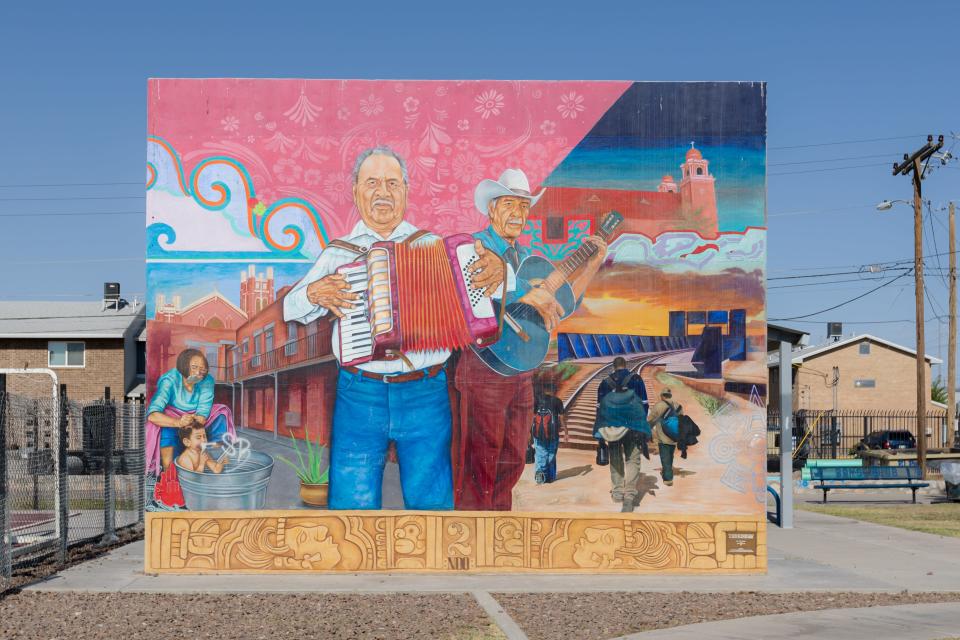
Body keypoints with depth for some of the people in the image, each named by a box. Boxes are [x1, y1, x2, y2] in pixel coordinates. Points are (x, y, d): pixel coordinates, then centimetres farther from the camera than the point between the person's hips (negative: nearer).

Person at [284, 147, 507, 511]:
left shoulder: (432, 245, 8)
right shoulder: (338, 252, 10)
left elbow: (469, 286, 7)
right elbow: (292, 309, 6)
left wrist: (495, 270, -15)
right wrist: (314, 293, -16)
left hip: (426, 395, 0)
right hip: (359, 396, 0)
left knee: (431, 500, 6)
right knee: (353, 501, 3)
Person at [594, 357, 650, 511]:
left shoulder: (605, 383, 8)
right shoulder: (636, 379, 3)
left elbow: (599, 406, 8)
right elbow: (644, 404, 1)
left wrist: (600, 430, 12)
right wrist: (643, 424, 8)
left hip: (611, 426, 2)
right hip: (632, 426, -2)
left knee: (615, 459, 16)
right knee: (633, 460, -2)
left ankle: (617, 491, 20)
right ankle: (630, 494, -15)